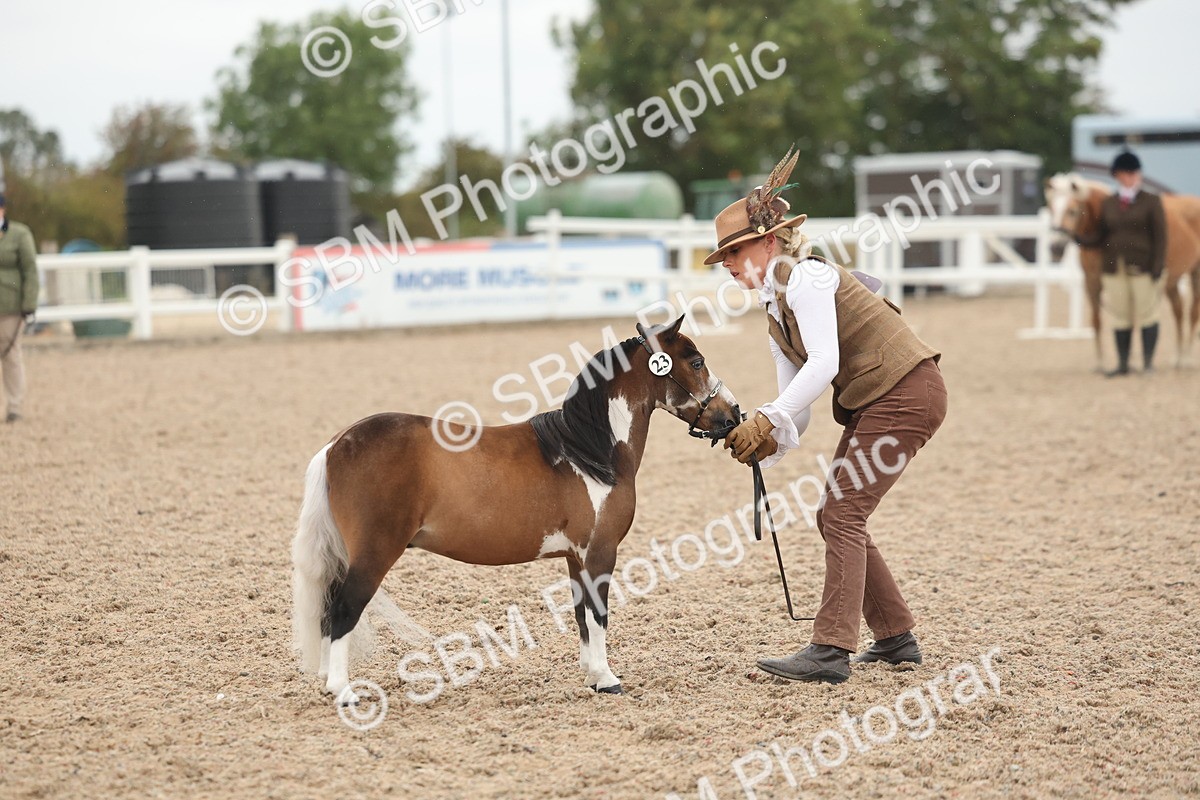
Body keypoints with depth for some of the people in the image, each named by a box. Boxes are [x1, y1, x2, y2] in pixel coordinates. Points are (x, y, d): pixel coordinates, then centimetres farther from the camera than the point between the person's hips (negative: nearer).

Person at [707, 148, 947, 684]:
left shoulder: (805, 278, -14)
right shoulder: (775, 312, 14)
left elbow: (824, 363, -28)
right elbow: (797, 408, 10)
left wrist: (767, 419, -31)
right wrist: (765, 446, -9)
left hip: (905, 393, -10)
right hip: (868, 406, 10)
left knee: (843, 515, -13)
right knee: (836, 518, 11)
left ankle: (830, 650, -16)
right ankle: (896, 638, 19)